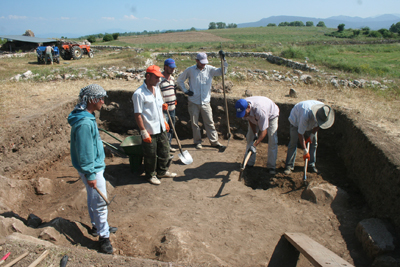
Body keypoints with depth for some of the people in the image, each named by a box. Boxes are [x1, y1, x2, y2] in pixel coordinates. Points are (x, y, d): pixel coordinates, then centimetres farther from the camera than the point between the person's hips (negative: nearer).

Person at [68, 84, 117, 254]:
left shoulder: (87, 117, 5)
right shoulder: (84, 123, -28)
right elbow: (84, 152, -26)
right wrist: (90, 175, -22)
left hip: (95, 165, 10)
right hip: (92, 169, -10)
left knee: (94, 200, 23)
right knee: (100, 202, 1)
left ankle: (97, 226, 41)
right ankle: (103, 237, 15)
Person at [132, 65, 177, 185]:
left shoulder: (157, 89, 7)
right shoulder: (139, 94, -18)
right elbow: (138, 115, -18)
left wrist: (164, 121, 17)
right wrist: (144, 132, -19)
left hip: (161, 129, 8)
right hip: (149, 131, -7)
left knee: (164, 151, 18)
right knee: (151, 155, 8)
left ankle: (162, 171, 38)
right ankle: (151, 175, 29)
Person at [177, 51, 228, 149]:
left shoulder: (210, 69, 1)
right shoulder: (190, 70, -1)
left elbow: (222, 71, -8)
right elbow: (180, 80, 9)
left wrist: (223, 59, -20)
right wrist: (185, 90, -2)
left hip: (205, 102, 1)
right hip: (193, 102, 0)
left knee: (209, 122, 4)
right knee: (194, 123, 8)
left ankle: (214, 141, 15)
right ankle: (197, 142, 22)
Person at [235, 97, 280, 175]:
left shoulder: (260, 110, -47)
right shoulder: (243, 108, -29)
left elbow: (264, 131, -40)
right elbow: (250, 119, -8)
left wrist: (254, 145, -43)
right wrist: (255, 134, -14)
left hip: (271, 115, -5)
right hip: (255, 118, 5)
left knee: (272, 140, -14)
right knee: (250, 137, 0)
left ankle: (271, 166, -3)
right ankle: (249, 162, 12)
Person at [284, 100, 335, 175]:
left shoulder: (324, 110, -27)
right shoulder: (306, 115, -44)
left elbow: (319, 125, -4)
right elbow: (300, 134, -36)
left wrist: (312, 135, -10)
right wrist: (305, 150, -33)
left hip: (311, 123, 6)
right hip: (296, 120, -6)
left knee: (314, 141, -3)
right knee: (293, 142, -14)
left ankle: (311, 165, 6)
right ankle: (289, 166, -6)